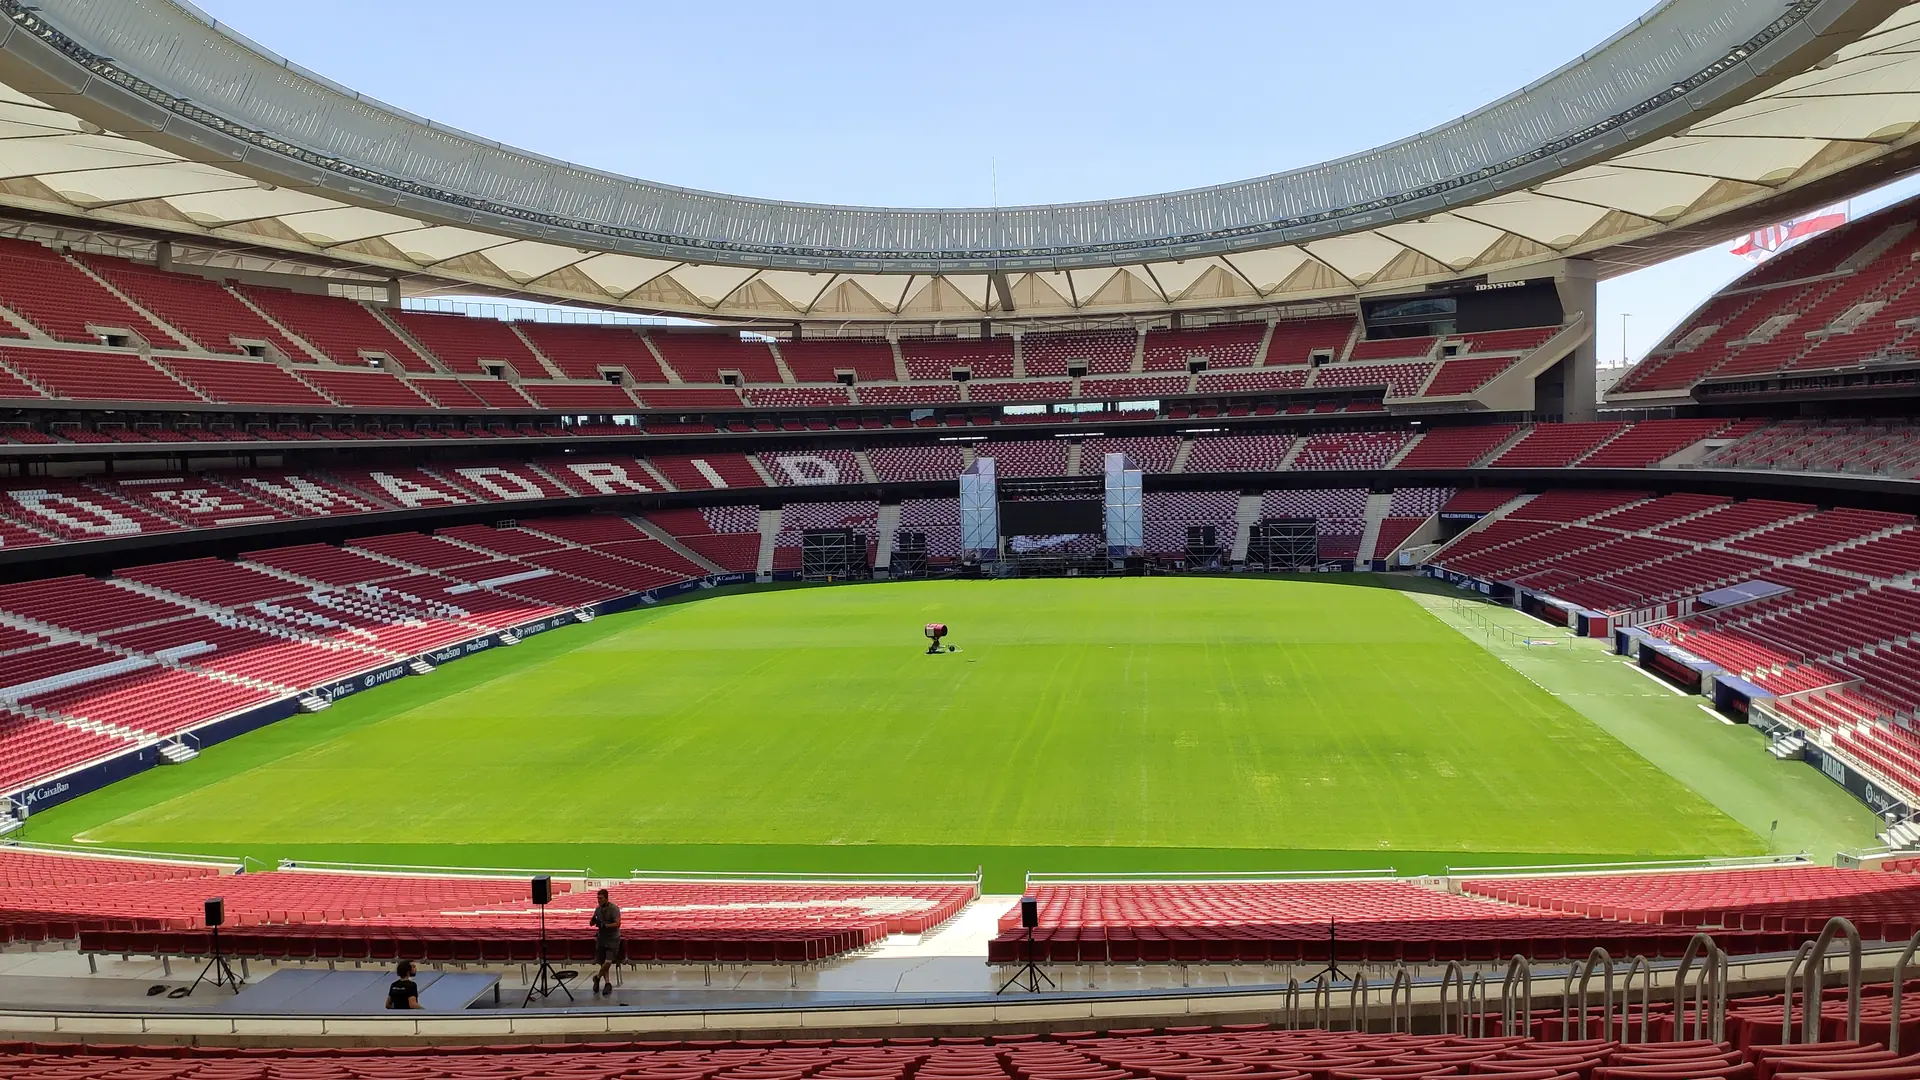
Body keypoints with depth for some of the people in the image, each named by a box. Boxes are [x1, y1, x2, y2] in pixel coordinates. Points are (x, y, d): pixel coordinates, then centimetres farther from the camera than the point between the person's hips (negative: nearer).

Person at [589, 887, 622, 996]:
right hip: (601, 938, 6)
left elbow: (617, 924, -20)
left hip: (612, 939, -6)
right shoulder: (598, 908, 6)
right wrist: (593, 920, -8)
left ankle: (597, 978, 6)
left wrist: (605, 925, -28)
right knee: (602, 962, 3)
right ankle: (607, 984, 11)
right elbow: (592, 923, 16)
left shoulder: (614, 908, -13)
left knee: (608, 962, -16)